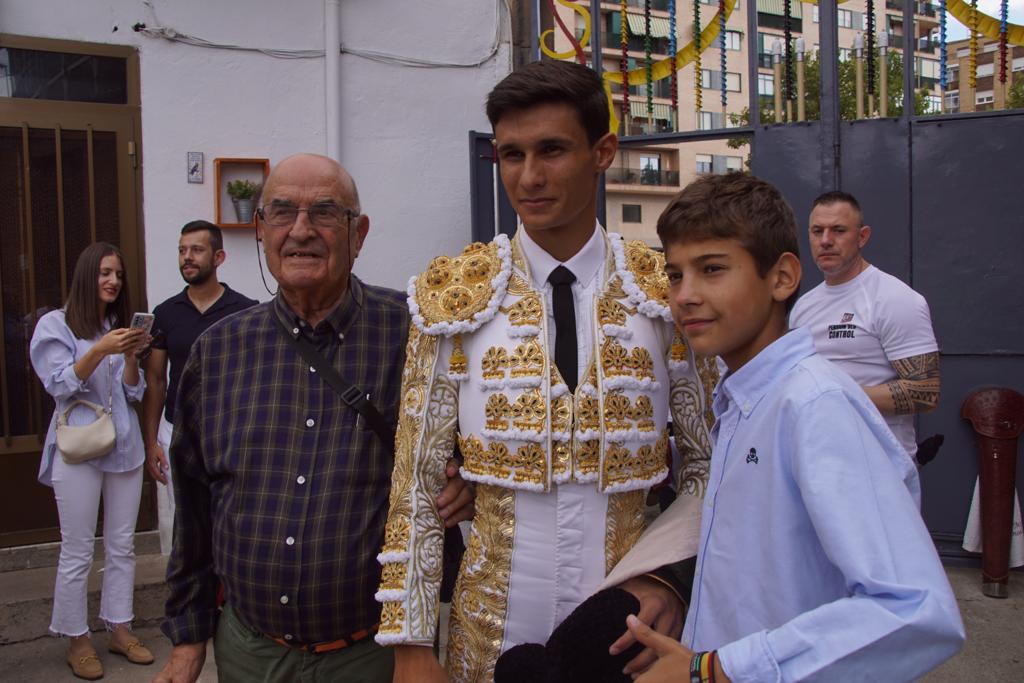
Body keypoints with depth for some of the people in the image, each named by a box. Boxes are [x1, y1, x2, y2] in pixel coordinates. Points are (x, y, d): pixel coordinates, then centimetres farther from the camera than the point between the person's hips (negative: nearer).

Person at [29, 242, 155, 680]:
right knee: (77, 553, 0)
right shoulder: (55, 325, 0)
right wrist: (100, 351, -23)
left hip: (124, 446, 5)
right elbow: (60, 385, -10)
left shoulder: (121, 327, 14)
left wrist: (131, 357, -9)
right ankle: (77, 640, 13)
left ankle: (119, 628, 21)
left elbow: (134, 394, 9)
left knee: (122, 546, 9)